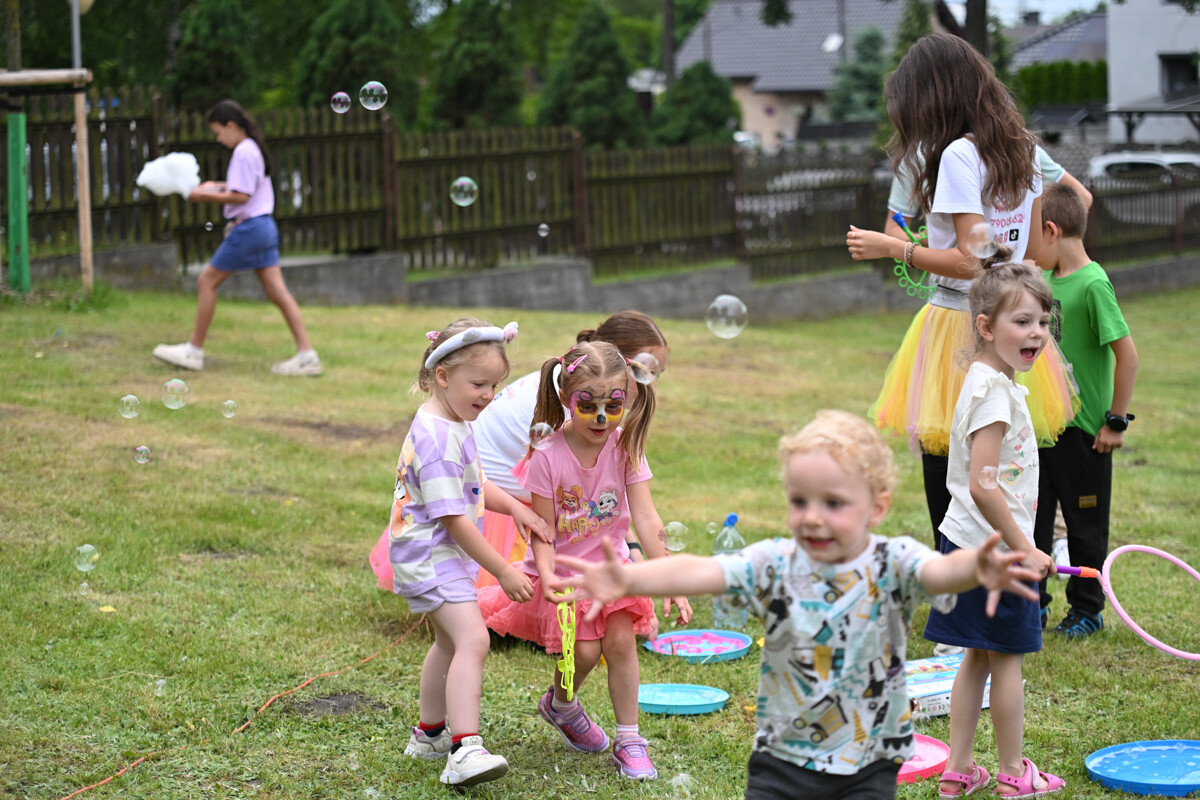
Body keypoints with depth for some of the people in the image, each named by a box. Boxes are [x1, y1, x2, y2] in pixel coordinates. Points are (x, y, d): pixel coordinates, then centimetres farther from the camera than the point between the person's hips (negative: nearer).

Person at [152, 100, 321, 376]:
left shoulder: (243, 153, -15)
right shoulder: (254, 148, 15)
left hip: (247, 229, -9)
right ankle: (306, 355, -4)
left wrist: (205, 196, -13)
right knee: (276, 290, 3)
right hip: (264, 227, 9)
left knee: (207, 281, 1)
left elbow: (241, 197, -19)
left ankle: (194, 351, 8)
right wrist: (217, 187, 15)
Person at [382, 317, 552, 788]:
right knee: (473, 640, -25)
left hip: (445, 555, 11)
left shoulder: (452, 425, 9)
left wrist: (515, 507, 7)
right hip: (430, 557, -11)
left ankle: (429, 734, 43)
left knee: (449, 642, 25)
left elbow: (470, 486, 24)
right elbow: (453, 518, -26)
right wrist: (503, 572, -23)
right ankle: (464, 750, -34)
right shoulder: (438, 439, -24)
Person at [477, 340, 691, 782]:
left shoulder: (626, 449, -11)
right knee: (583, 650, -14)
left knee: (621, 640, -14)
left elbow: (645, 520, -16)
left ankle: (628, 738, 3)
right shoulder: (548, 456, -19)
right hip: (563, 570, -2)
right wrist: (547, 577, -34)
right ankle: (560, 704, 21)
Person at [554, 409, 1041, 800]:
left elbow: (937, 572, -31)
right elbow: (701, 573, -19)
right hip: (782, 758, 2)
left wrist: (974, 569, -55)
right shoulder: (775, 565, -6)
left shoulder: (891, 565, -11)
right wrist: (629, 580, -36)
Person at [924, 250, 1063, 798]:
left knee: (978, 660, 15)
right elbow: (982, 486, -27)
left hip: (971, 546, 9)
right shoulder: (994, 392, -21)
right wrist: (1023, 549, -20)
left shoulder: (991, 383, 11)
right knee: (1007, 660, 4)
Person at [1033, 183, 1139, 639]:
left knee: (1084, 523, 7)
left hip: (1084, 429, -7)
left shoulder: (1093, 284, -18)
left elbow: (1127, 354, -19)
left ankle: (1087, 610, 21)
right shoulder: (1049, 279, 6)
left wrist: (1116, 421, -16)